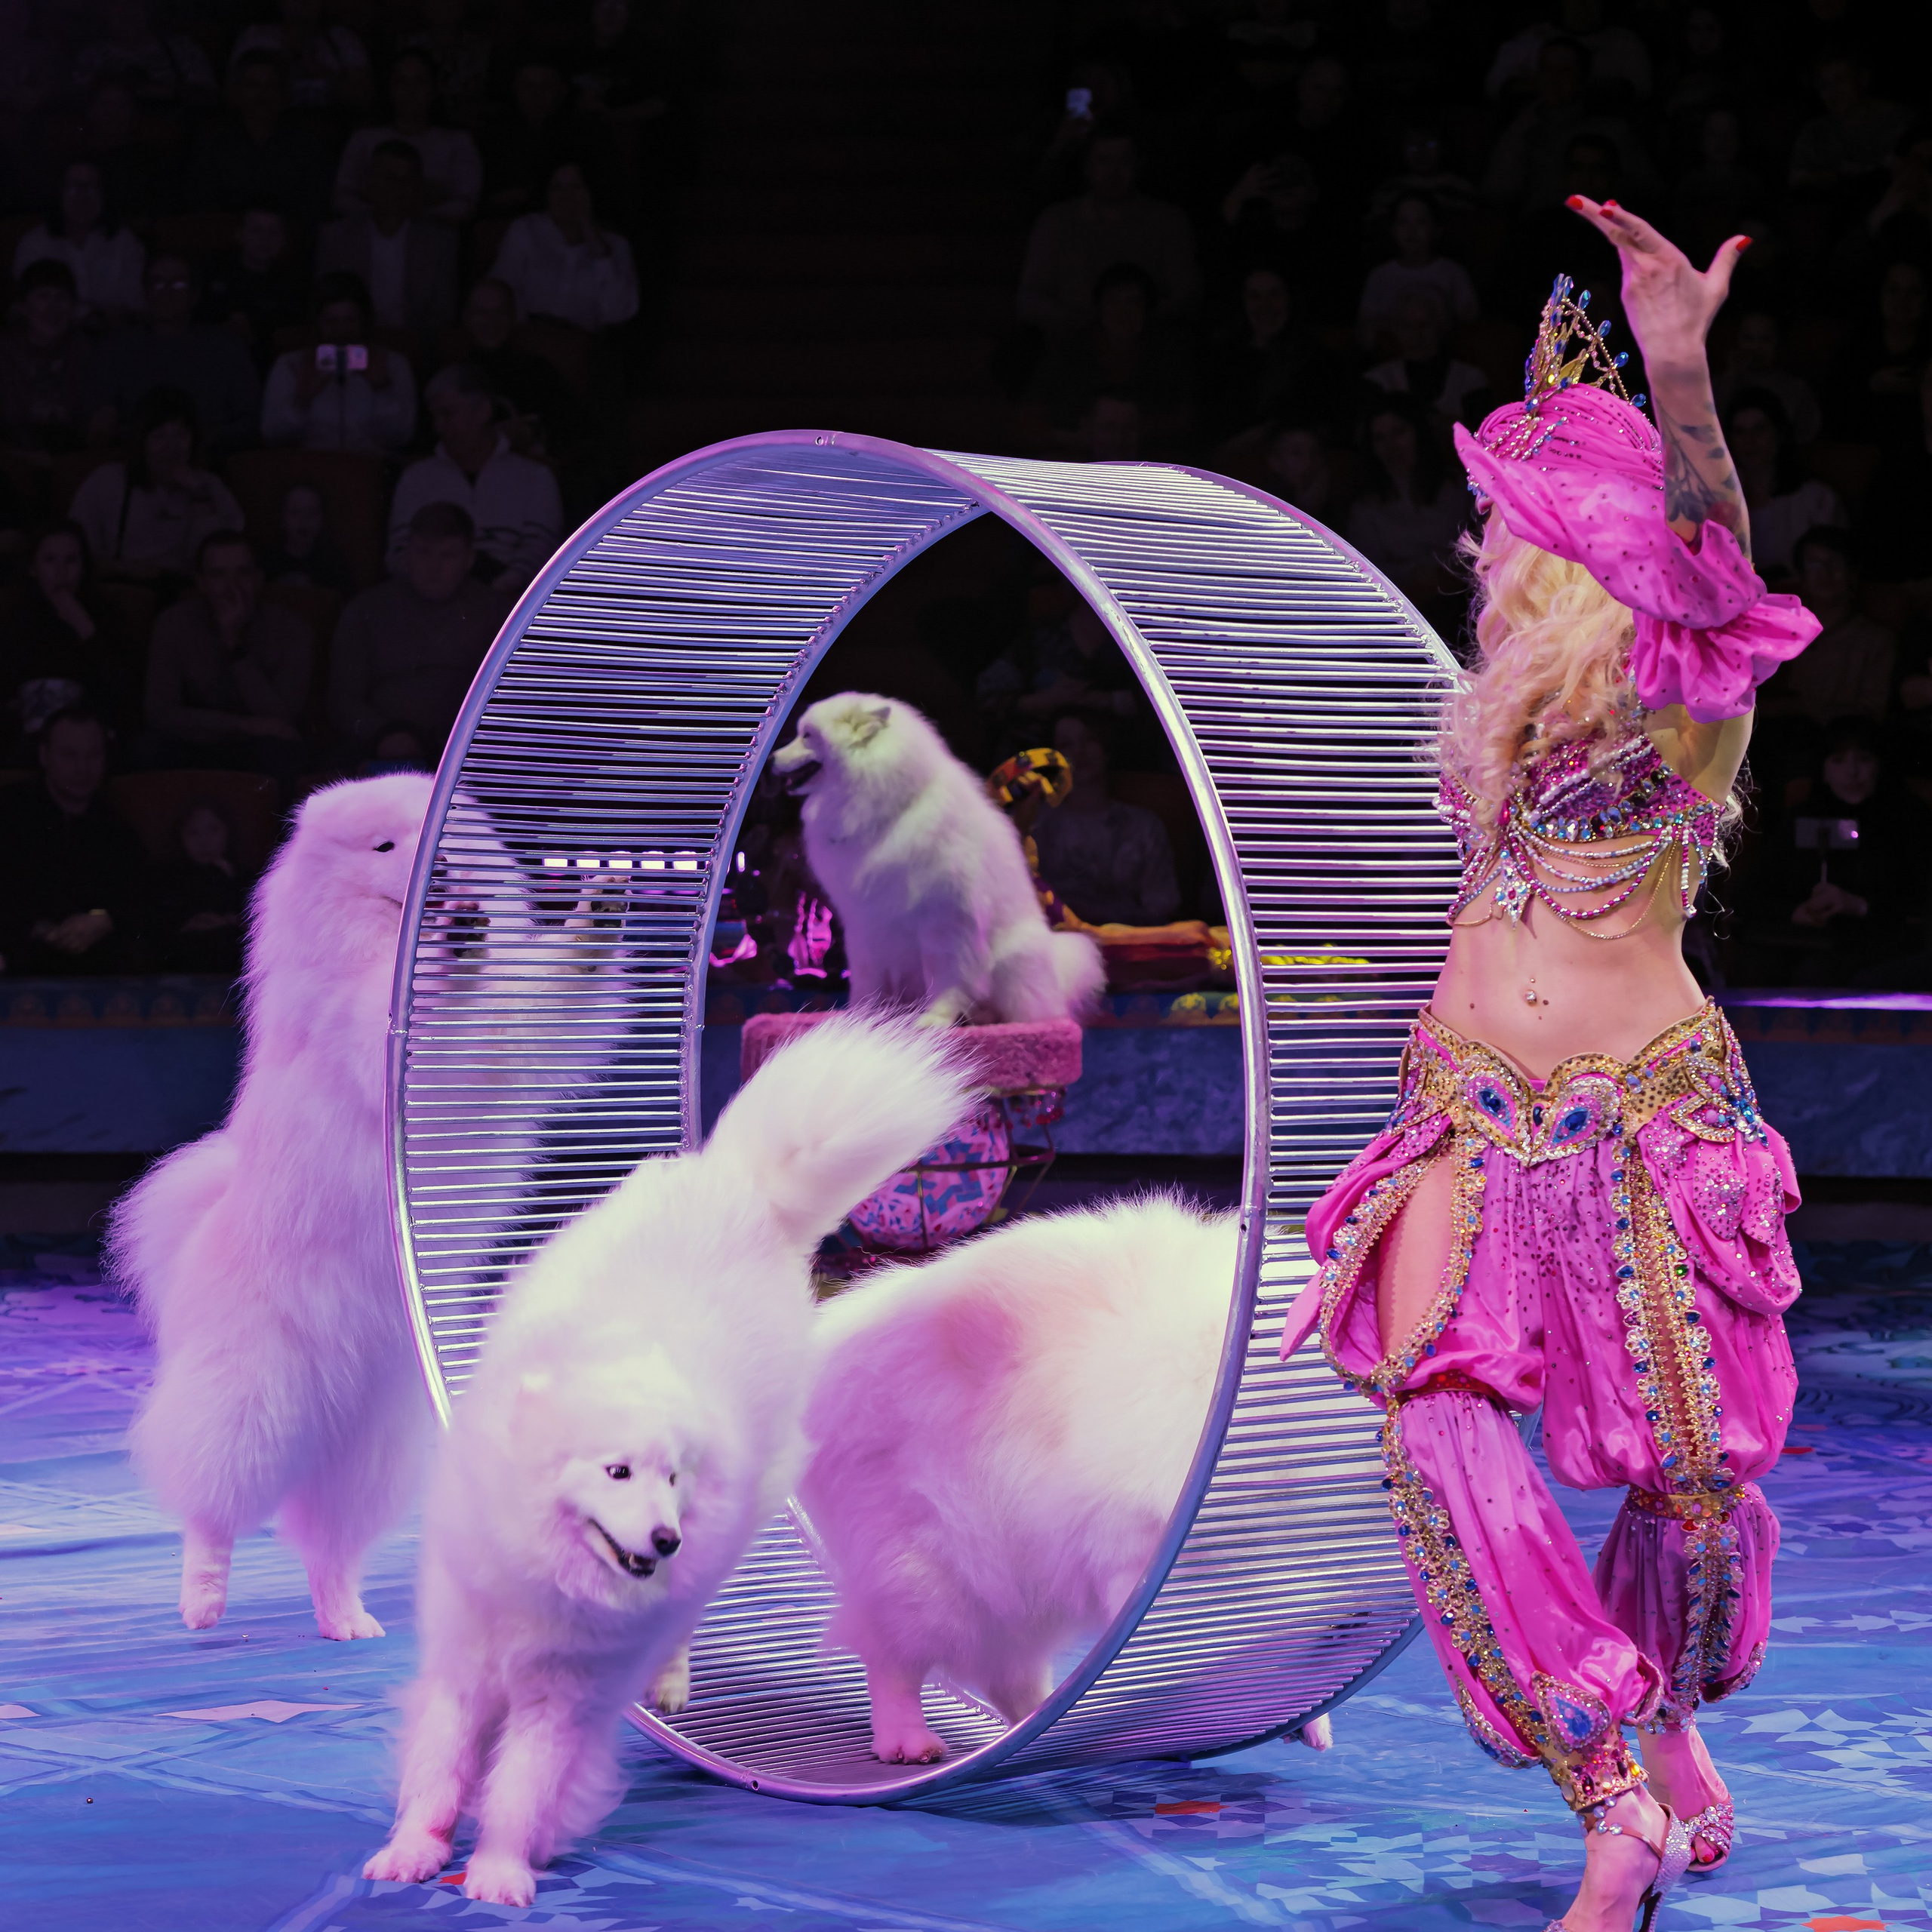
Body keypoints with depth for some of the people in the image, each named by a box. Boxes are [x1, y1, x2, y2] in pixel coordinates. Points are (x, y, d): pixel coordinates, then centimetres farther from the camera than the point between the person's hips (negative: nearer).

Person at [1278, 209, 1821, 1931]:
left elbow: (1713, 561, -28)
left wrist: (1681, 379, -43)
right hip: (1474, 1109, 5)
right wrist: (1553, 386, 41)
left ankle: (1671, 1726, 32)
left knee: (1690, 1464, 2)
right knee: (1439, 1428, -15)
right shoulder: (1521, 678, 13)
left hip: (1644, 1113, -5)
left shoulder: (1680, 693, -5)